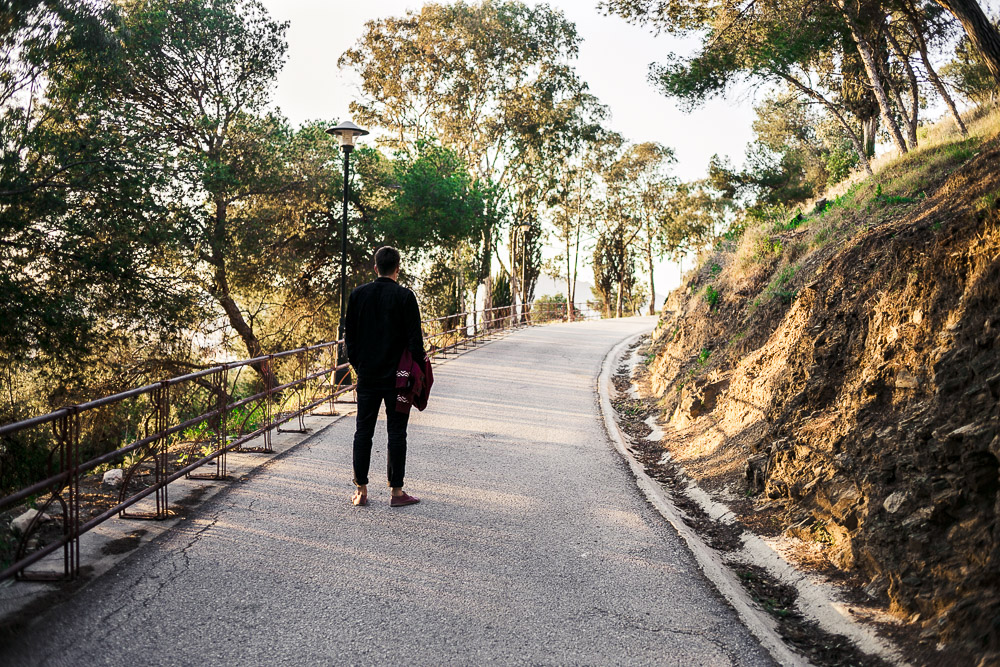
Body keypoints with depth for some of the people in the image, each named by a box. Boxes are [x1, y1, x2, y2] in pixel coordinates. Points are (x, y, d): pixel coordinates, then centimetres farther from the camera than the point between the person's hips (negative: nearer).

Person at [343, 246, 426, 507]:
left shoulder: (358, 294, 4)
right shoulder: (405, 296, -8)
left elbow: (349, 335, 8)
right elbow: (414, 337, -10)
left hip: (367, 375, 3)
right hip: (397, 377, -3)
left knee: (363, 431, 9)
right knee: (396, 432, 3)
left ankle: (361, 491, 12)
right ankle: (396, 491, 7)